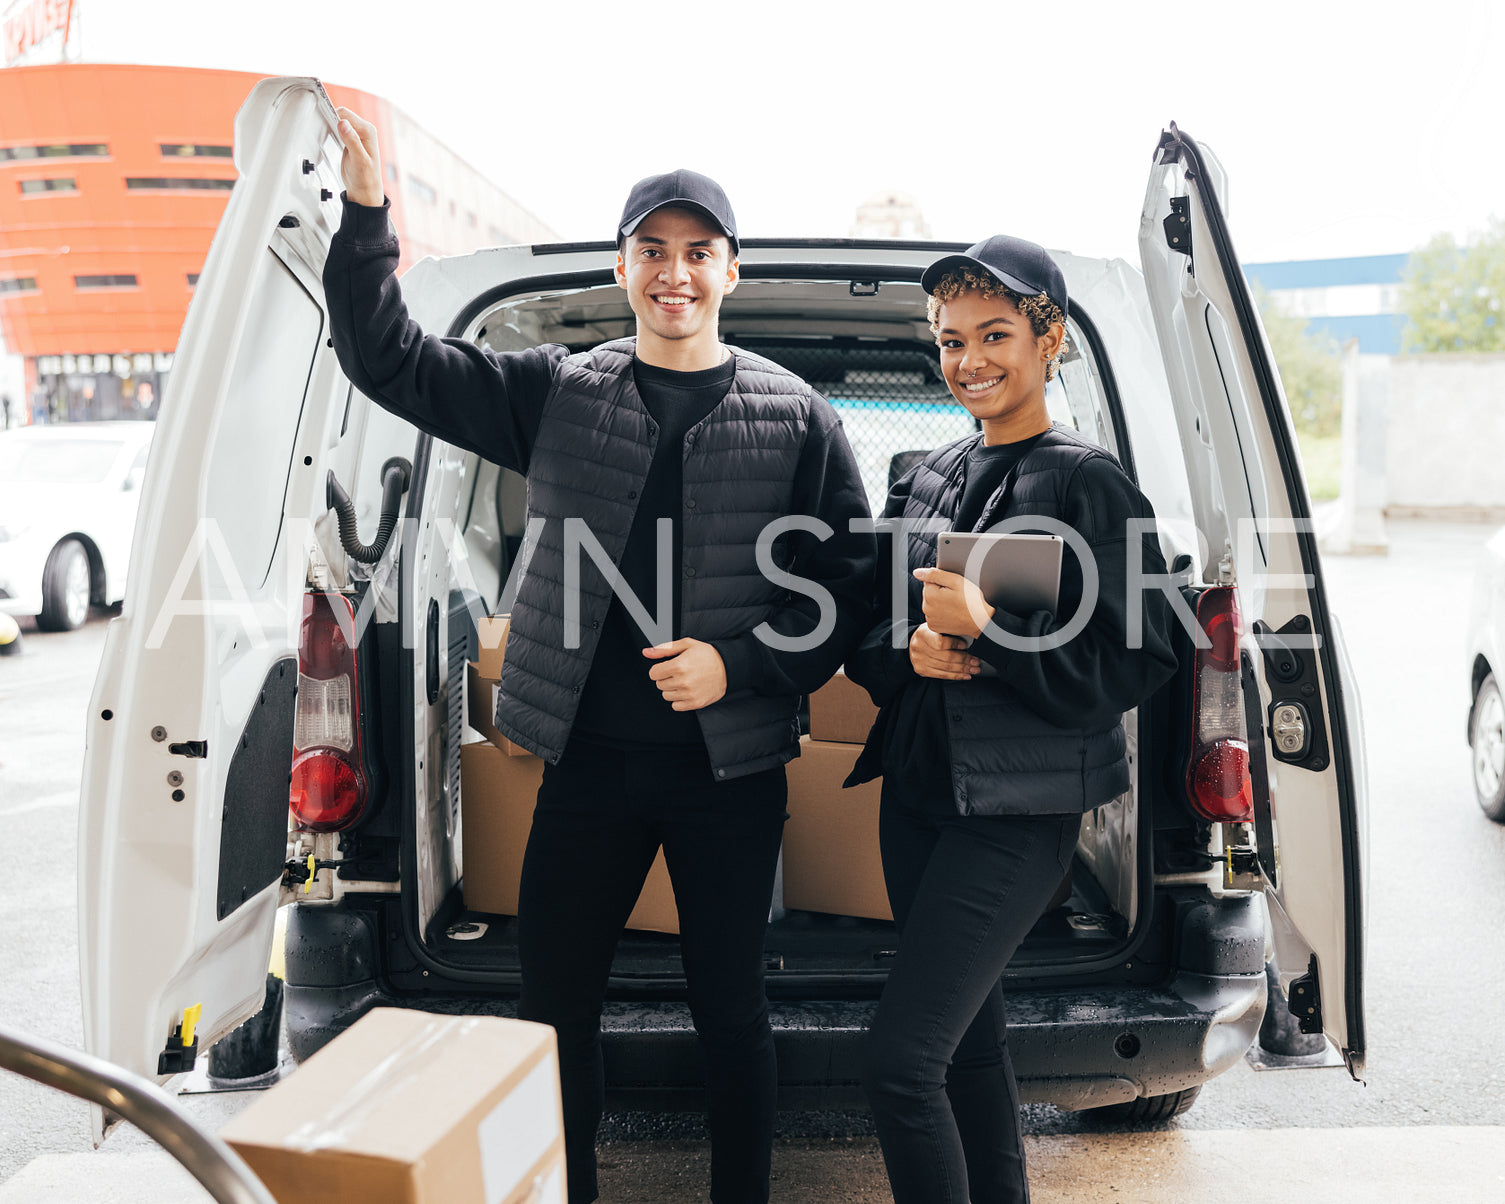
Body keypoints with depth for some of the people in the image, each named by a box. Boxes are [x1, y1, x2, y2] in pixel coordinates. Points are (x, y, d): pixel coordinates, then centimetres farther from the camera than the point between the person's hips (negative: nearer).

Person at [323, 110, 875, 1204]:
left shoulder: (796, 417, 1)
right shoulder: (557, 392, 5)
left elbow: (851, 581, 0)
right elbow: (394, 365, 3)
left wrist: (738, 666, -13)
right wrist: (367, 219, -10)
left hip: (730, 765, -1)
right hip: (589, 758, 2)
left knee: (731, 1010, 11)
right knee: (554, 1000, 12)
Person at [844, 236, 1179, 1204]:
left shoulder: (1087, 484, -8)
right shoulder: (929, 478, 10)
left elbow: (1138, 665, -14)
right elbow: (862, 630, 13)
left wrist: (986, 627, -22)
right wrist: (907, 649, -9)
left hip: (1019, 807, -7)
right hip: (917, 789, 7)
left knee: (901, 1060, -11)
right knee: (971, 1033, 18)